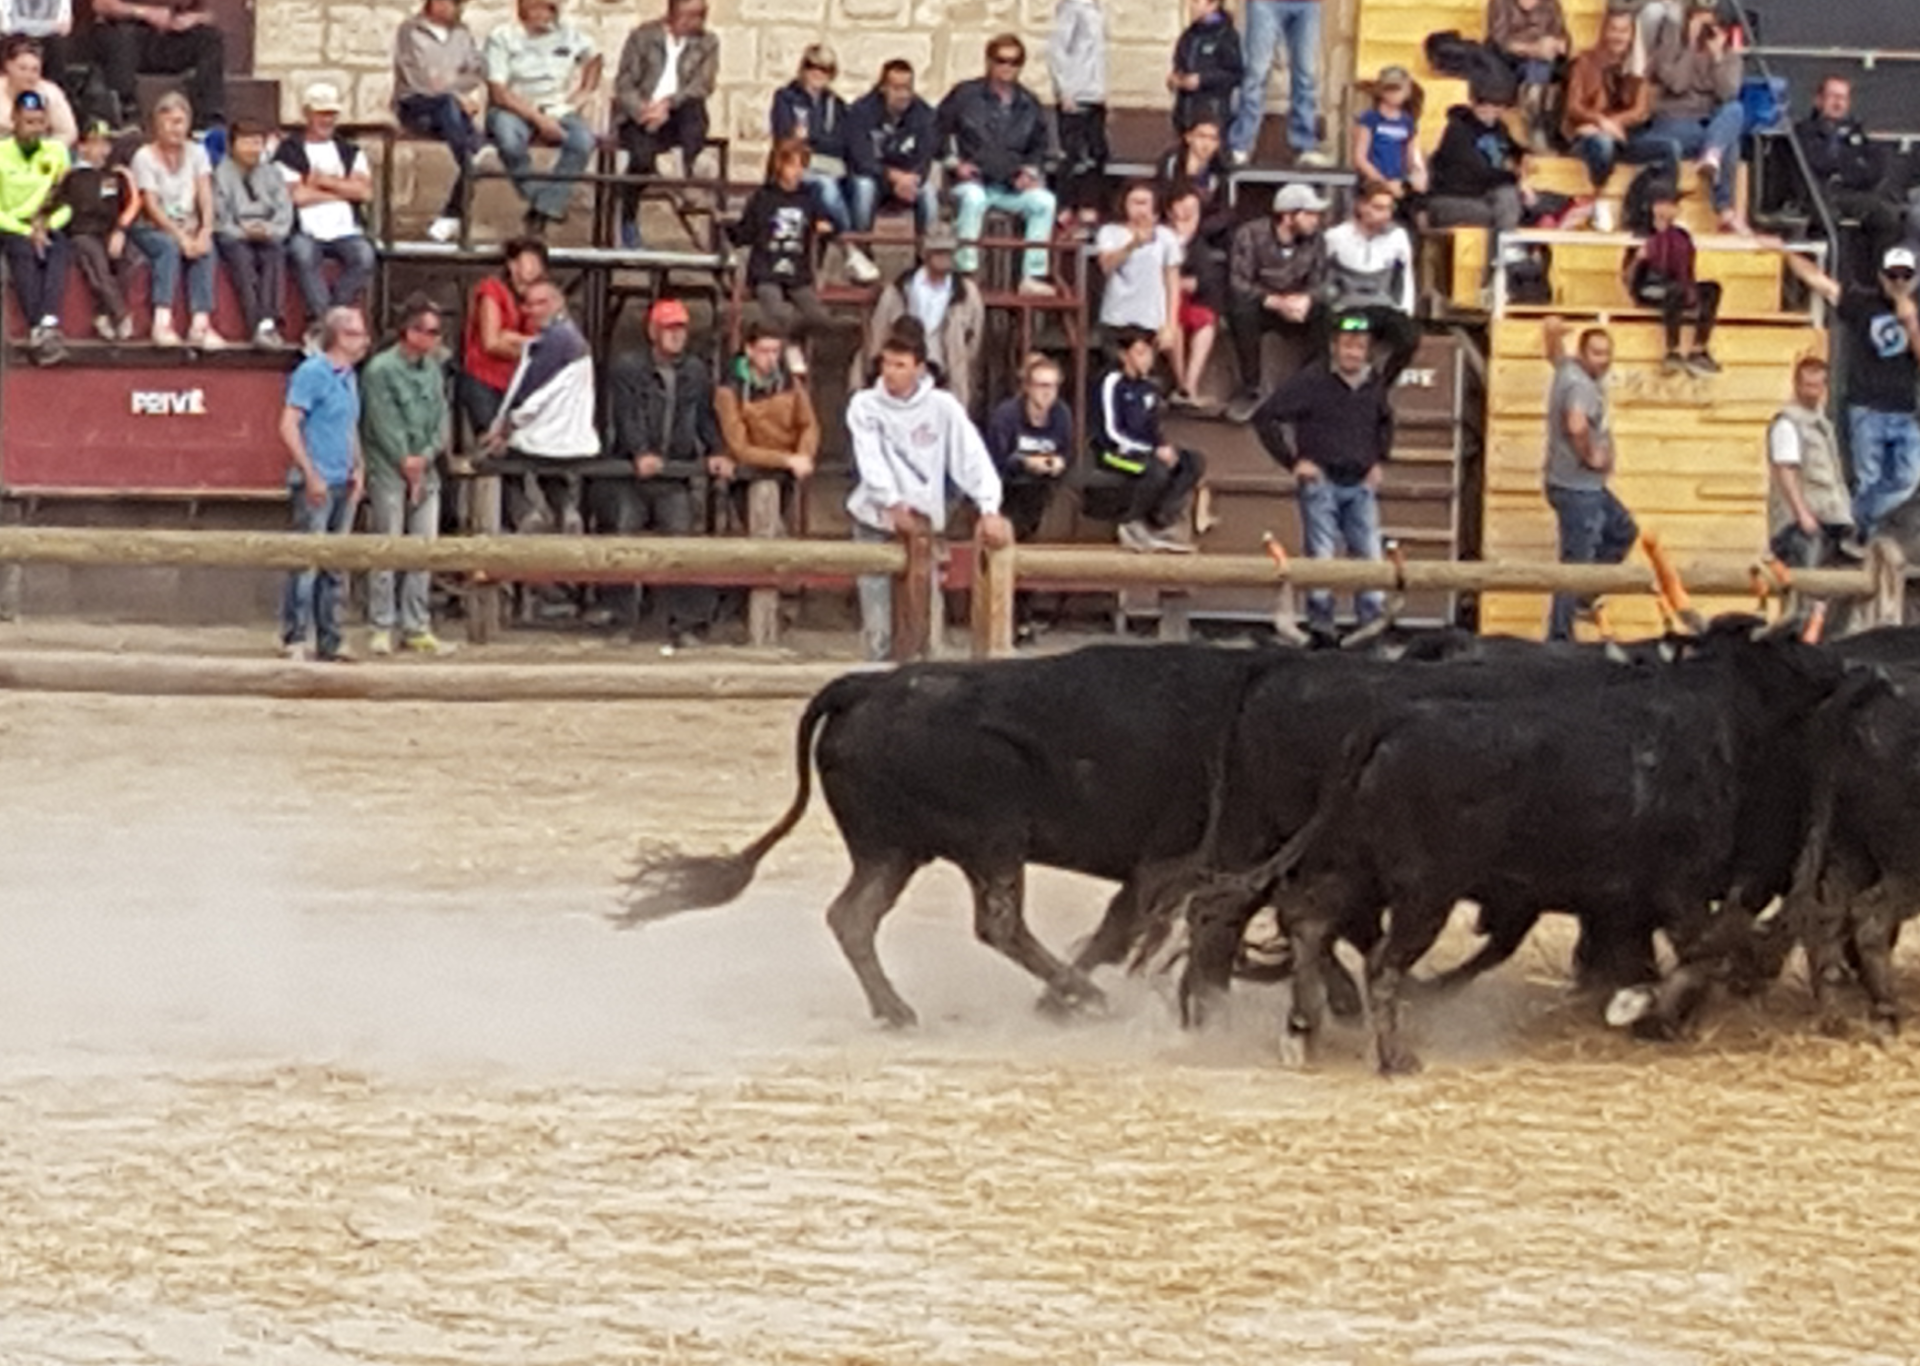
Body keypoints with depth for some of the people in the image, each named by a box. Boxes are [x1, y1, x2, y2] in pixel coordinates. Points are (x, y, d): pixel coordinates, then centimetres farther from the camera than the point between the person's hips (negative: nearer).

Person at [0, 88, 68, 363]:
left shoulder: (56, 152, 10)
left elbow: (66, 206, 12)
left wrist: (45, 225, -6)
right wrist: (27, 231, -15)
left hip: (46, 229, 2)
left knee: (58, 248, -32)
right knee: (25, 252, -35)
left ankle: (48, 323, -50)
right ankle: (37, 328, -47)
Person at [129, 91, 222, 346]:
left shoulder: (196, 153, 9)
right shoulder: (145, 157, -4)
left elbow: (205, 196, -3)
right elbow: (151, 207, -13)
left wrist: (204, 232, -21)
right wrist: (180, 236, -24)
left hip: (189, 229, 3)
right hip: (152, 229, -3)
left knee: (206, 248, -29)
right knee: (170, 247, -35)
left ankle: (201, 323, -38)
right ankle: (162, 322, -44)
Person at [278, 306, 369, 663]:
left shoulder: (349, 377, 16)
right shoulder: (312, 372, -10)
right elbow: (288, 427, -15)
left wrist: (358, 468, 12)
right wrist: (310, 474, -17)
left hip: (343, 484, 9)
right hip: (316, 484, -9)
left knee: (336, 565, 11)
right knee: (307, 562, -8)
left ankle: (329, 639, 16)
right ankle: (295, 639, -5)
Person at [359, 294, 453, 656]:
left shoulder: (435, 368, 11)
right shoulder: (381, 370, -7)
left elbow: (442, 418, 8)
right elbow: (384, 423, -10)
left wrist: (425, 457, -6)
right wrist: (404, 461, -10)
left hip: (425, 472, 6)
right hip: (388, 472, -6)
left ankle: (416, 628, 10)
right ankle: (381, 629, 3)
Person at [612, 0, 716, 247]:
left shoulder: (707, 43, 10)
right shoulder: (642, 37, 6)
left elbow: (703, 86, -4)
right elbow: (623, 85, 1)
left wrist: (668, 104, -21)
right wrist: (643, 111, -19)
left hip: (677, 117, 1)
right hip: (639, 116, -1)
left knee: (694, 104, -33)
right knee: (643, 153, -32)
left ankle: (691, 170, -38)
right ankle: (629, 224, -16)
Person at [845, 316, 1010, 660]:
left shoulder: (942, 406, -3)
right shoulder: (864, 405, -2)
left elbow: (972, 458, -9)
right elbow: (871, 461, -13)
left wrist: (989, 510, -21)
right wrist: (895, 506, -26)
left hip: (924, 523, 1)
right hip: (876, 521, -1)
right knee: (878, 626, -3)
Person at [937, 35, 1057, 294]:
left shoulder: (1028, 105, 14)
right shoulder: (965, 95, 4)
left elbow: (1040, 146, 24)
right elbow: (940, 130, 9)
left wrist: (1030, 170, 6)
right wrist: (954, 162, -3)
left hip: (1013, 186, 4)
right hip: (974, 181, -4)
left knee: (1044, 201, -24)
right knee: (973, 198, -39)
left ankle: (1032, 277, -20)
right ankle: (966, 272, -35)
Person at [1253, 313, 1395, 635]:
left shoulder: (1377, 386, 7)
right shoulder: (1312, 382, -8)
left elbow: (1385, 424, 30)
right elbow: (1265, 418, -7)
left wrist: (1379, 461, 15)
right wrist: (1293, 460, -9)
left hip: (1361, 485, 4)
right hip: (1321, 481, -4)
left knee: (1370, 556, 1)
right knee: (1322, 556, -3)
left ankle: (1372, 623, 6)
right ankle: (1320, 625, 3)